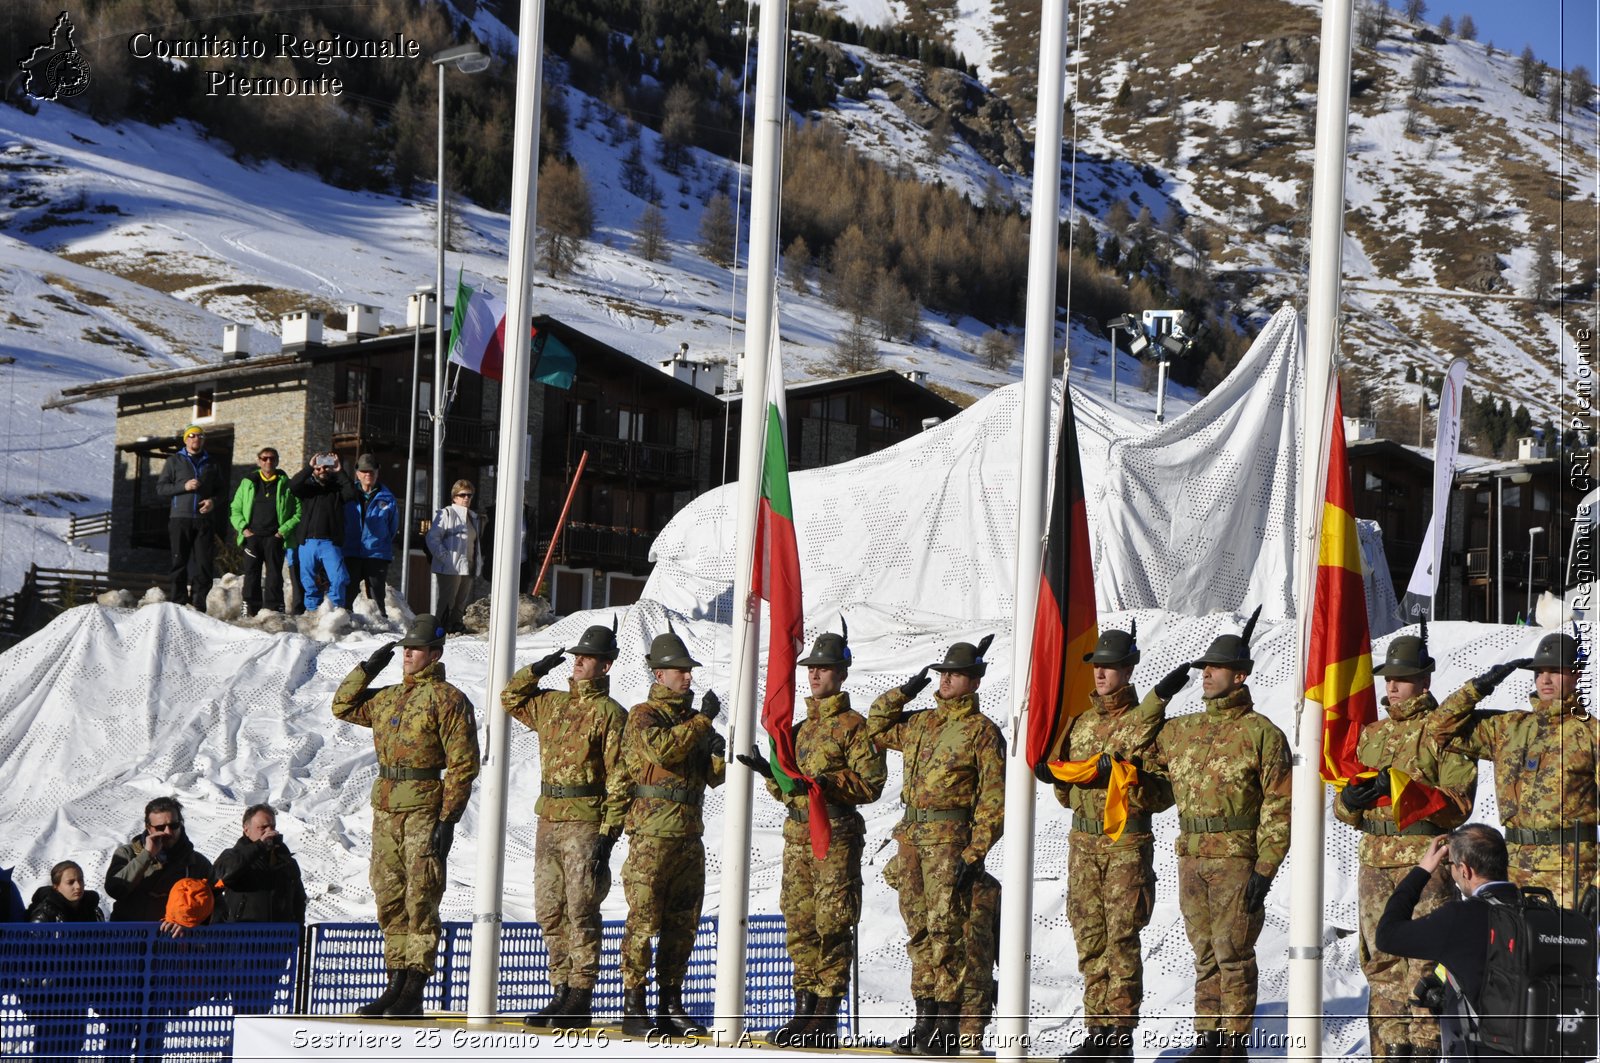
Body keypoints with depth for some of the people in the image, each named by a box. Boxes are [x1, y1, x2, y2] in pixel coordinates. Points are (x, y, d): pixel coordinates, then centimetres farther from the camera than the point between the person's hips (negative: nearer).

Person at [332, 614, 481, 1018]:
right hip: (385, 811, 8)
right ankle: (397, 982, 13)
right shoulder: (389, 698, 17)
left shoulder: (447, 700, -6)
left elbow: (463, 764, -10)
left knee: (420, 900, -7)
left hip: (424, 812, -8)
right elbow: (343, 705, 30)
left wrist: (448, 819, -16)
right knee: (389, 901, 8)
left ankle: (414, 989, -7)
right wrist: (368, 668, 17)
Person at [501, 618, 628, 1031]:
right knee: (549, 911, 8)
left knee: (581, 910, -7)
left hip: (585, 822, -7)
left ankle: (580, 1000, -6)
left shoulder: (609, 713, -5)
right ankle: (561, 992, 14)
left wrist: (609, 831, -15)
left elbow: (618, 778, -9)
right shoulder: (550, 705, 15)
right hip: (549, 821, 7)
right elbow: (510, 698, 31)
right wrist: (537, 670, 16)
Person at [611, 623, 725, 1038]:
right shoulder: (644, 716, -3)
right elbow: (663, 749, -23)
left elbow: (714, 776, 17)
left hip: (689, 833, 7)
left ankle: (670, 1005, 14)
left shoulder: (692, 718, 18)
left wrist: (718, 755, -4)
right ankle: (633, 1007, -6)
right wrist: (702, 721, -18)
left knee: (682, 924, 8)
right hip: (653, 832, -7)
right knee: (643, 920, -8)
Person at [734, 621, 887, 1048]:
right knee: (799, 925, 6)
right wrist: (770, 772, 5)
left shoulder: (854, 726, -2)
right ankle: (805, 1009, 12)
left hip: (836, 836, -7)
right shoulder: (804, 727, 21)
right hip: (797, 836, 8)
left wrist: (826, 781, -22)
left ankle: (827, 1016, -6)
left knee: (832, 926, -7)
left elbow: (871, 783, -11)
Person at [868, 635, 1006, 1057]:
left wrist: (974, 853, -15)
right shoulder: (919, 724, 15)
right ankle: (926, 1018, 13)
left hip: (949, 836, -7)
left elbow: (993, 800, -8)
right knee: (919, 930, 8)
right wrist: (906, 690, 17)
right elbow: (876, 725, 32)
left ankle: (947, 1027, -9)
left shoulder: (982, 732, -4)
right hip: (911, 832, 7)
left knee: (944, 929, -10)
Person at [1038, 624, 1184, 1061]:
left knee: (1121, 939, -7)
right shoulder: (1079, 722, 14)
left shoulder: (1148, 721, -4)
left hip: (1128, 843, -6)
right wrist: (1055, 776, -4)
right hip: (1083, 842, 6)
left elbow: (1164, 793, -8)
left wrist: (1129, 780, -23)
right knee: (1090, 939, 6)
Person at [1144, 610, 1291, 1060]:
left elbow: (1279, 807, -8)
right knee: (1204, 954, 11)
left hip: (1236, 858, -6)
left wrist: (1264, 868, -13)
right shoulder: (1181, 731, 13)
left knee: (1233, 954, -2)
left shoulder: (1262, 734, -5)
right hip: (1191, 855, 6)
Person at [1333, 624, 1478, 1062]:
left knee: (1424, 961, -8)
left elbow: (1459, 804, -11)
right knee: (1381, 963, 8)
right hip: (1374, 861, 6)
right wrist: (1350, 800, -4)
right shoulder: (1371, 734, 18)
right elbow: (1346, 811, 20)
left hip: (1425, 861, -6)